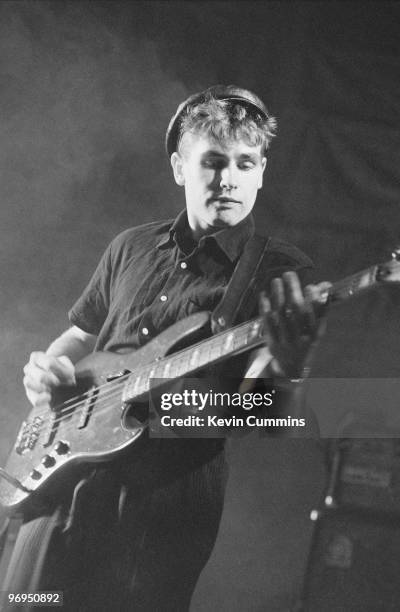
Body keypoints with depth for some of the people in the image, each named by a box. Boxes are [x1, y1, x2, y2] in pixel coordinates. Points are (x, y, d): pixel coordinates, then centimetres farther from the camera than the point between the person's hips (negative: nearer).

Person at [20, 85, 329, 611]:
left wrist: (285, 362, -37)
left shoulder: (283, 273, -4)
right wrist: (47, 368, 2)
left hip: (168, 514, -4)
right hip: (68, 486, 5)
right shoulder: (131, 249, 11)